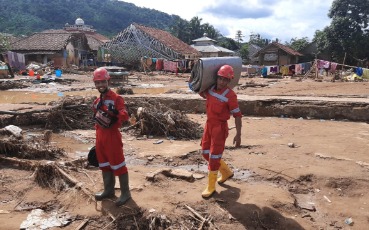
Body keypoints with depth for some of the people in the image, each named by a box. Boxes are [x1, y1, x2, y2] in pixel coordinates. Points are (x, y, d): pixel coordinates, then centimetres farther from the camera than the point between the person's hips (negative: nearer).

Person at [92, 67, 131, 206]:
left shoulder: (116, 98, -12)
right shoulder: (97, 101, 13)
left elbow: (124, 115, -25)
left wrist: (115, 114, -44)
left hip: (112, 134, -8)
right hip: (100, 135, 8)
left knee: (118, 164, -2)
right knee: (104, 164, 17)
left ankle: (125, 193, 10)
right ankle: (108, 190, 32)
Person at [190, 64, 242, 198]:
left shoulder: (230, 95, -17)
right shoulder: (210, 89, 1)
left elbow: (237, 115, -15)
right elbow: (202, 93, 26)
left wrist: (238, 135, -17)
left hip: (220, 128, -7)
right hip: (209, 125, 7)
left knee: (214, 157, -3)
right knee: (206, 153, 15)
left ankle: (211, 187, 13)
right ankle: (226, 172, 35)